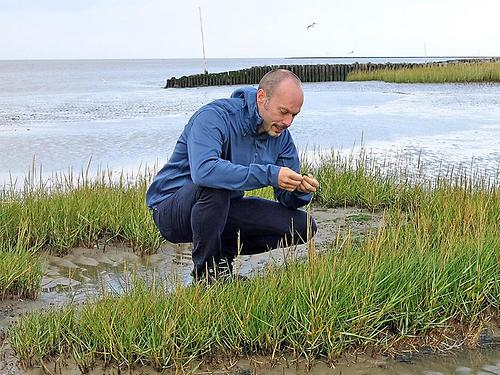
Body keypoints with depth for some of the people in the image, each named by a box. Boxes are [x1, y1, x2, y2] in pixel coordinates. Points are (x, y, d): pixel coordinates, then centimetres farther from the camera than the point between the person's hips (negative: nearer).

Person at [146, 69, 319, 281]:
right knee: (215, 184, -39)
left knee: (302, 226, -6)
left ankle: (223, 253, 8)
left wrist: (301, 189, -23)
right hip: (172, 210, -6)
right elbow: (203, 171, -43)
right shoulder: (214, 117, -23)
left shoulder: (280, 134, -1)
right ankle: (207, 270, -18)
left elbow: (287, 198, 1)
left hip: (224, 211, 6)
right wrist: (269, 175, -44)